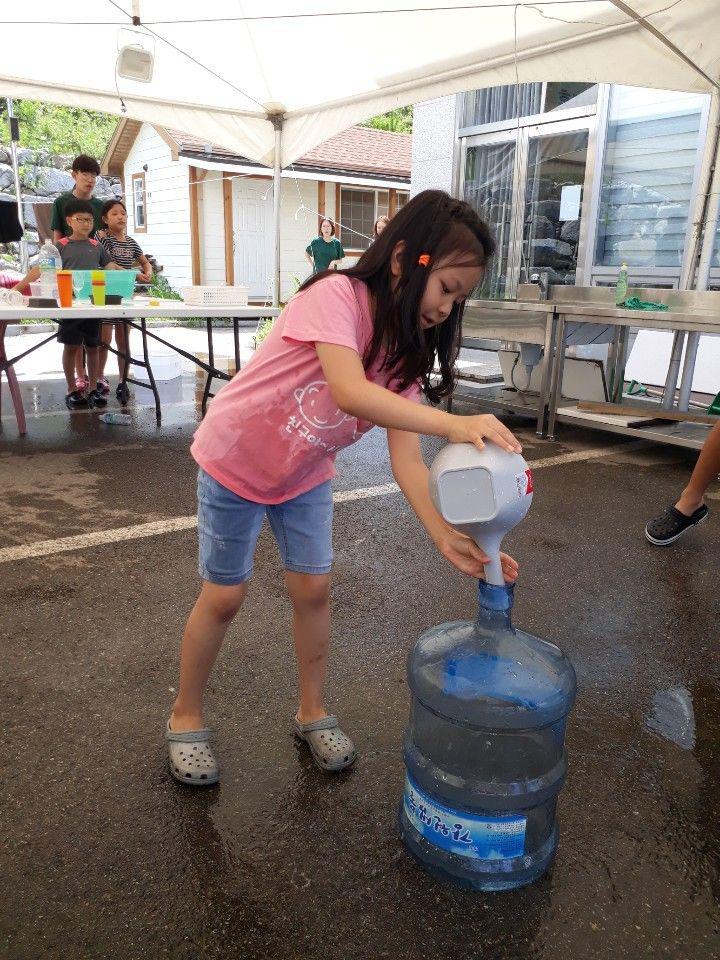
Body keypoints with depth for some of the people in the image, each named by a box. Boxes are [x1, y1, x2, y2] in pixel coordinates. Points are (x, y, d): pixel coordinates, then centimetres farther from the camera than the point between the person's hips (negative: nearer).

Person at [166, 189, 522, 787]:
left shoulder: (408, 346, -9)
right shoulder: (336, 296, -29)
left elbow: (406, 455, -19)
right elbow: (349, 392, -47)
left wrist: (445, 535, -33)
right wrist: (453, 424, -56)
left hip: (305, 473, 6)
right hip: (235, 459, -5)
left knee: (314, 588, 5)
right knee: (225, 596, 4)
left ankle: (312, 713, 27)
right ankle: (186, 717, 26)